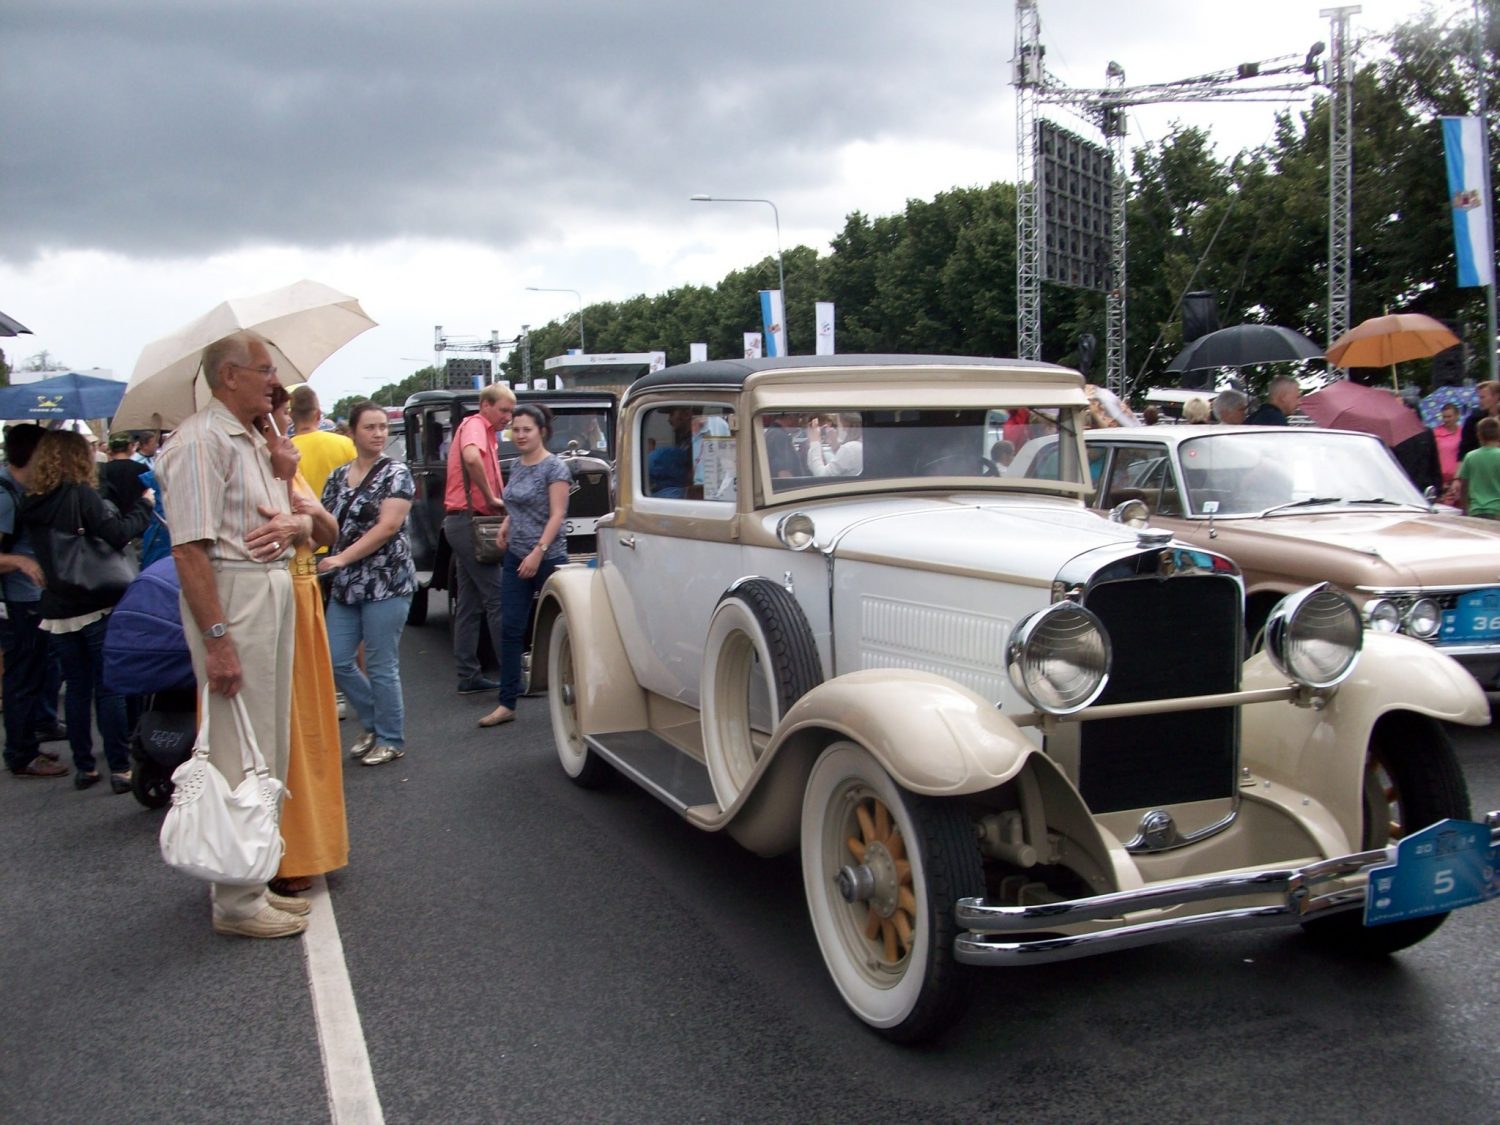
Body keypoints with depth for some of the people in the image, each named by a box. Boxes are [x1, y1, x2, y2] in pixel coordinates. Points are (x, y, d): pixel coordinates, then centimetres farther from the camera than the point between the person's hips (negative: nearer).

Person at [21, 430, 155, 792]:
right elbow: (117, 535, -20)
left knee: (77, 690, 13)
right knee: (109, 688, 2)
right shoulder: (80, 494, -12)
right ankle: (120, 769, 3)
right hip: (97, 608, -5)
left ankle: (83, 768, 17)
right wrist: (143, 506, -7)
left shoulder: (31, 506, 6)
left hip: (57, 613, 5)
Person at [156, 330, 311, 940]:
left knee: (269, 748, 15)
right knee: (240, 755, -4)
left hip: (273, 592, 10)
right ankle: (237, 902, 6)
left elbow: (307, 521, 22)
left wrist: (293, 525, -4)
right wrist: (217, 638, -25)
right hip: (231, 597, -10)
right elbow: (190, 548, -20)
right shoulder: (201, 441, -12)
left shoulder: (257, 442, 17)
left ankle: (252, 879, 27)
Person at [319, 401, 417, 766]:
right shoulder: (337, 477, 12)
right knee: (337, 662, 7)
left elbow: (388, 526, -15)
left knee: (381, 667, -1)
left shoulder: (395, 474, -5)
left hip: (385, 582, -6)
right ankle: (373, 724, 27)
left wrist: (342, 558, -18)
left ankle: (391, 739, 16)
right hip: (345, 586, 6)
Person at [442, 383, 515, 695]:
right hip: (469, 519, -10)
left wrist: (494, 500, 4)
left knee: (469, 604, 11)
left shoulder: (482, 430, 22)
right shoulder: (475, 425, -9)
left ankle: (469, 676, 15)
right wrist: (491, 498, -22)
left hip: (461, 523, 10)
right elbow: (472, 458, -31)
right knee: (497, 599, -9)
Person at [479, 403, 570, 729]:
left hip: (547, 558, -6)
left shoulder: (554, 467, -10)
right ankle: (507, 704, 5)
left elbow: (557, 515, -15)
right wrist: (506, 525, 6)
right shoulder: (516, 466, 11)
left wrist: (538, 552, -21)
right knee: (511, 629, 2)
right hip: (516, 557, 7)